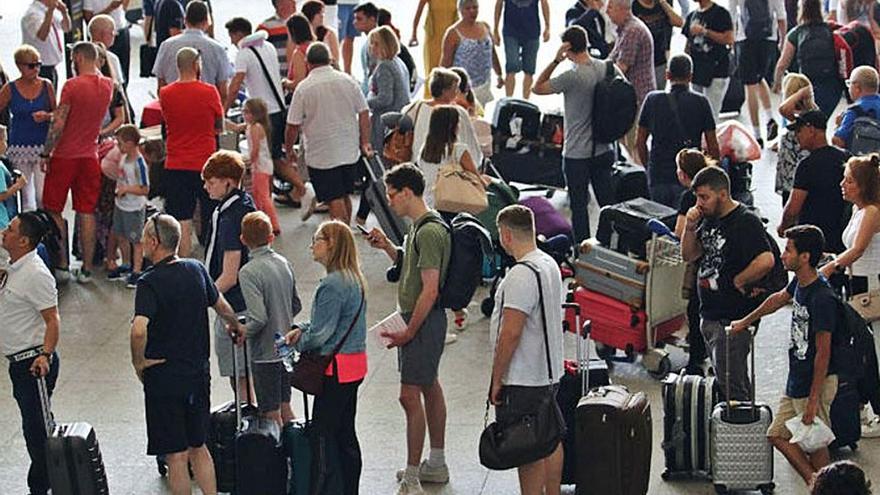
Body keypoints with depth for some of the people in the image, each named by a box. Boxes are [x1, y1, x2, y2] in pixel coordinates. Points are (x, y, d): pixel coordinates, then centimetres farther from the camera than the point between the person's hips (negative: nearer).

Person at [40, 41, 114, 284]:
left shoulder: (72, 85, -16)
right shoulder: (107, 86, 0)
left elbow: (58, 125, -16)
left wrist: (45, 154, -7)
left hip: (65, 156, -5)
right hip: (90, 156, 5)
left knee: (53, 211, 8)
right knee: (87, 213, 8)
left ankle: (61, 264, 7)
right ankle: (87, 268, 7)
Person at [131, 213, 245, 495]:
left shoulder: (149, 283, -18)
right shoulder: (197, 270, 2)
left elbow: (139, 330, -32)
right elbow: (222, 306, 18)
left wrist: (138, 362, -14)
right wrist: (236, 326, 39)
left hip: (165, 378, -6)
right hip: (199, 374, 6)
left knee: (176, 455, 3)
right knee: (198, 447, 18)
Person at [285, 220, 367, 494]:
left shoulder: (332, 285, -21)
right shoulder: (353, 279, 11)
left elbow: (321, 333, -19)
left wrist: (298, 343, 0)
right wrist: (301, 329, 6)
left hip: (336, 369, -10)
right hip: (355, 363, 10)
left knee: (323, 433, -3)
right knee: (346, 432, 15)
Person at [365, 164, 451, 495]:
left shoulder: (428, 232, -22)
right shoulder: (420, 226, 10)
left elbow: (430, 289, -25)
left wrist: (409, 331, -22)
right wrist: (387, 246, 10)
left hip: (423, 320, -11)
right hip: (423, 318, 11)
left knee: (410, 395, -9)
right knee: (430, 387, 19)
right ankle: (437, 464, 31)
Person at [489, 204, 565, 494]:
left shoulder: (522, 275, -21)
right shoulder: (550, 264, 11)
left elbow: (511, 333, -23)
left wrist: (496, 380, -16)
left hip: (523, 380, -10)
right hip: (550, 373, 10)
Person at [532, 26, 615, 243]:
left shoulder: (572, 76, -22)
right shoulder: (605, 69, -1)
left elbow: (537, 88, -12)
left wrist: (556, 60, -15)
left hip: (577, 154, -6)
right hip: (603, 150, 6)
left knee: (579, 206, 4)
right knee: (607, 202, 14)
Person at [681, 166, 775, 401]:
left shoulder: (746, 222, -17)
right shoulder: (709, 219, 11)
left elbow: (765, 261, -30)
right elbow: (689, 256, 14)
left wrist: (738, 281, -16)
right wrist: (690, 227, -3)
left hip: (732, 319, -9)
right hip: (709, 316, 9)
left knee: (731, 386, -7)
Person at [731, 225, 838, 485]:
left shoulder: (822, 298, -24)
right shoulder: (800, 283, 3)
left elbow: (823, 352, -23)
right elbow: (778, 299, 26)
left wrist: (814, 399, -21)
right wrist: (745, 322, 39)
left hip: (816, 383, -10)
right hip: (796, 381, 10)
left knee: (815, 446, -2)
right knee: (778, 436, 15)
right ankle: (813, 484, 21)